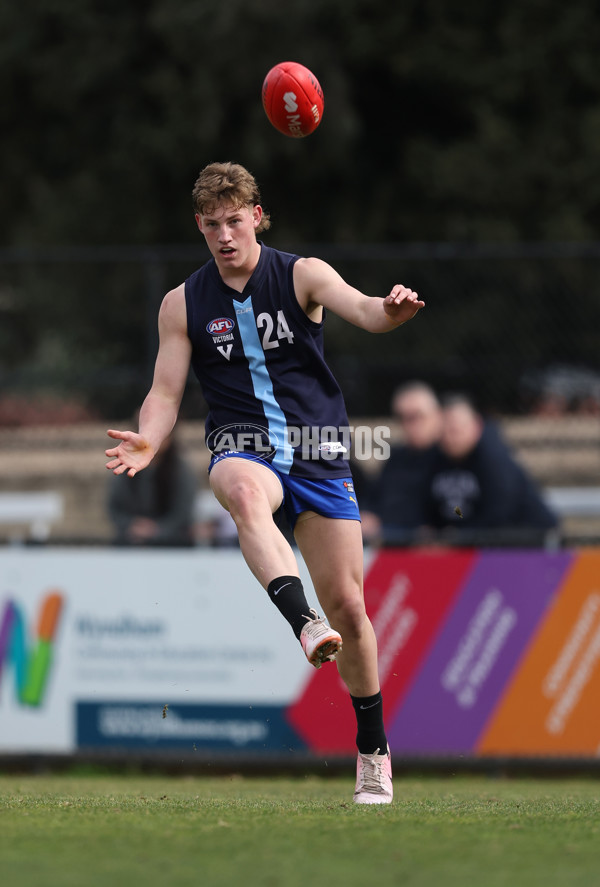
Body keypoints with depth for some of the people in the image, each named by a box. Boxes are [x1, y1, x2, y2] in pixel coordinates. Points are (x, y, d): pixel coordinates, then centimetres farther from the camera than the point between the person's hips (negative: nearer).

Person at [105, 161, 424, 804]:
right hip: (242, 446, 0)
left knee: (347, 606, 1)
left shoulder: (302, 275, 0)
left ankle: (373, 751, 19)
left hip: (318, 454, 1)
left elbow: (360, 309, -18)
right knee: (244, 493, -40)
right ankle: (305, 627, -58)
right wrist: (147, 440, -18)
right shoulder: (183, 304, 5)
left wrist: (392, 310, -43)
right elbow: (166, 392, 5)